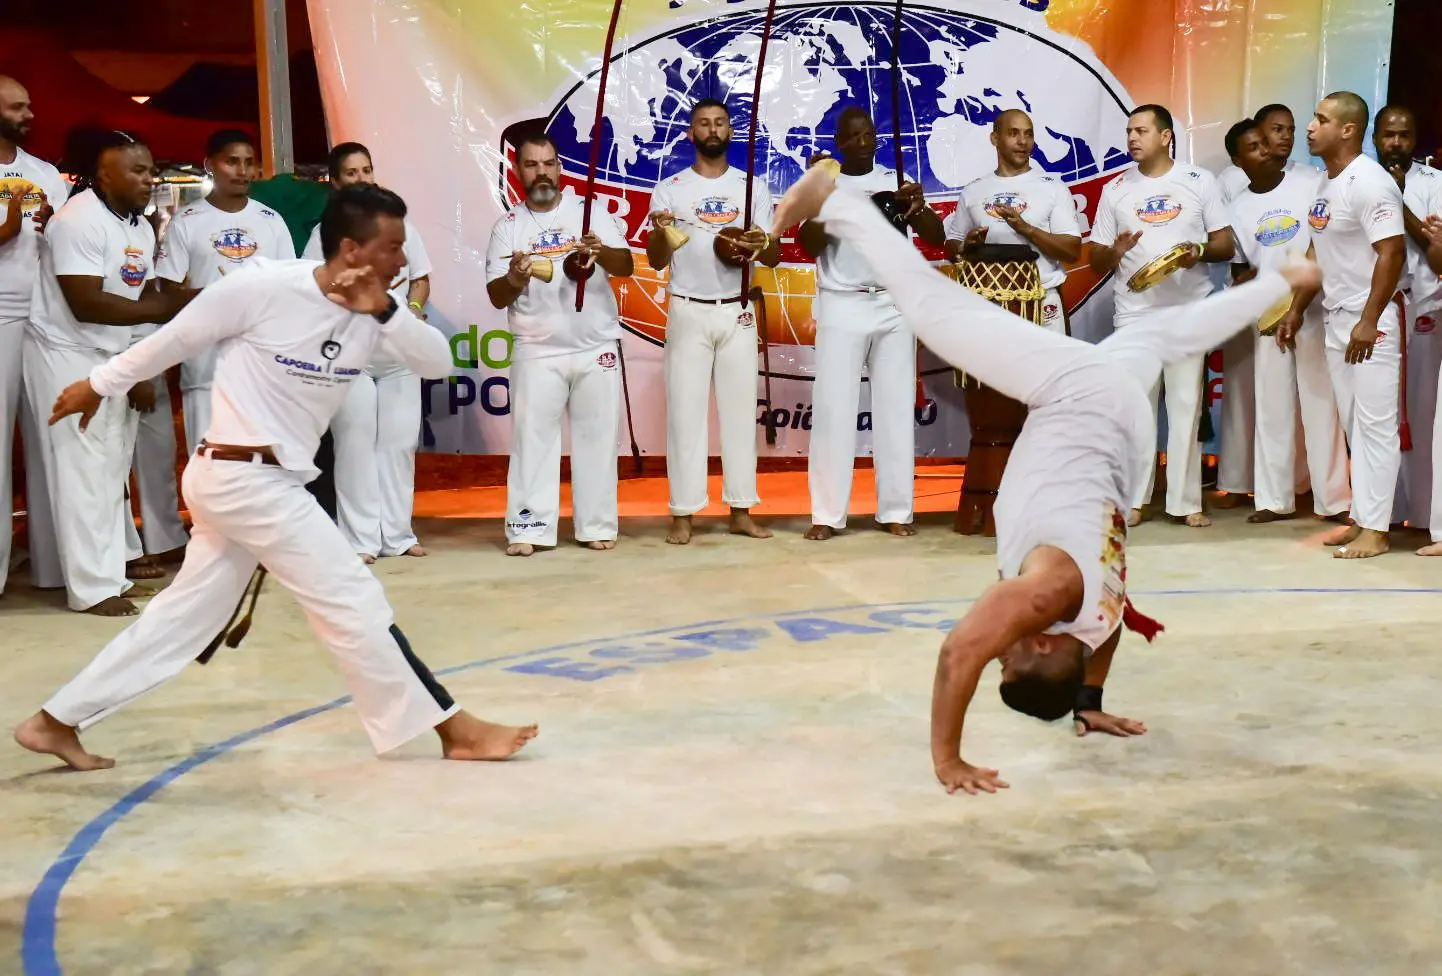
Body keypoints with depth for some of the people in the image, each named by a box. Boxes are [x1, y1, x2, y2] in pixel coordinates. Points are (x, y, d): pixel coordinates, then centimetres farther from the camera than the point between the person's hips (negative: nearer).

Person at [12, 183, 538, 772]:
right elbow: (176, 338, -6)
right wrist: (100, 385, 7)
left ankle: (56, 721, 28)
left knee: (185, 615, 16)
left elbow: (439, 362, -3)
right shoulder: (264, 287, -18)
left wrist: (384, 312, -17)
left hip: (265, 482, 9)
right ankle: (453, 730, 5)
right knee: (353, 601, -5)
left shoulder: (368, 310, 1)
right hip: (245, 478, -9)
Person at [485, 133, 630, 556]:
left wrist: (601, 252, -27)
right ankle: (527, 528, 3)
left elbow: (626, 266, -6)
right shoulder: (508, 227, 5)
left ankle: (598, 526, 13)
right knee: (532, 438, -1)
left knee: (597, 437, 5)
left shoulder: (591, 213, 5)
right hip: (537, 351, 0)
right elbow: (496, 298, 0)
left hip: (596, 347, 0)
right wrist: (514, 279, -23)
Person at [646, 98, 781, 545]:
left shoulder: (753, 187, 8)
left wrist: (762, 243, -19)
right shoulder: (669, 189, 3)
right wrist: (660, 232, -22)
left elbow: (774, 259, 4)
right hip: (688, 313, -2)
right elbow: (656, 262, 0)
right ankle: (683, 514, 1)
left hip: (737, 313, 2)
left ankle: (741, 511, 10)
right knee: (685, 410, -2)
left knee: (739, 409, 4)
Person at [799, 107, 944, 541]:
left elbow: (937, 238, 2)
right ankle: (827, 514, -1)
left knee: (896, 407, 4)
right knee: (834, 407, -4)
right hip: (841, 307, -2)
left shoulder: (896, 181, 8)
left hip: (894, 305, 2)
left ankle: (896, 510, 9)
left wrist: (919, 206, -19)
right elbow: (810, 247, -7)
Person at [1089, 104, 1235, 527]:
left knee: (1186, 405, 1)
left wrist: (1199, 251, -16)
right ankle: (1133, 499, 7)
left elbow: (1227, 246, 5)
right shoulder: (1115, 190, 9)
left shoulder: (1199, 182, 6)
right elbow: (1096, 262, 8)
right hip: (1135, 312, 1)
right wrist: (1116, 251, -14)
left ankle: (1186, 501, 6)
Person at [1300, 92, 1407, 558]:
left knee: (1375, 424, -4)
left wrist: (1369, 321, -24)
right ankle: (1362, 518, 20)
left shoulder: (1370, 183, -16)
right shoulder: (1326, 183, 11)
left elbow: (1393, 252, -21)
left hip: (1369, 322, -9)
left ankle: (1375, 529, 0)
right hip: (1337, 319, 9)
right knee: (1354, 426, 12)